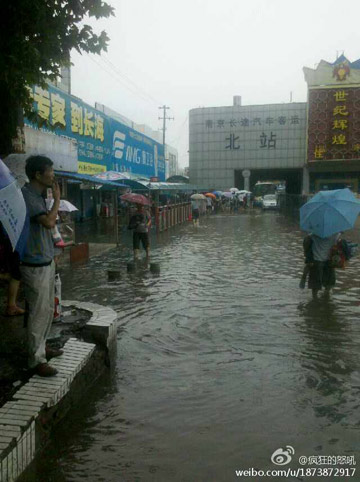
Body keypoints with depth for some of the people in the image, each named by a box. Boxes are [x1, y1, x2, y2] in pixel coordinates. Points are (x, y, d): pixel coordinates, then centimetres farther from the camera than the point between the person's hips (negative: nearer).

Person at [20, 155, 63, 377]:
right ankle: (36, 359, 9)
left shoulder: (38, 195, 12)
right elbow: (49, 222, -30)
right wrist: (57, 197, -16)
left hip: (46, 261, 9)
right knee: (38, 312, -2)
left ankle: (42, 346, 32)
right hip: (35, 265, -9)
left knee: (48, 309, 18)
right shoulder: (27, 195, -18)